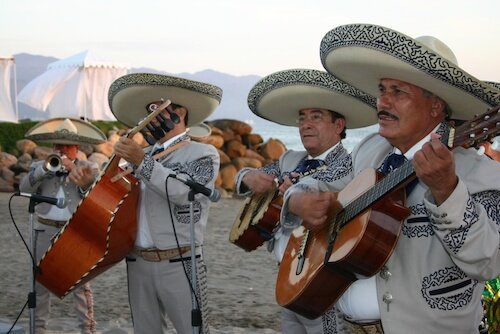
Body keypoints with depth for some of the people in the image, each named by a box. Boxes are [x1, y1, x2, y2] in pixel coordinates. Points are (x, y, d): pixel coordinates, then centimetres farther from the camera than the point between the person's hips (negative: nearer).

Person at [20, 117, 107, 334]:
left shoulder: (88, 168, 7)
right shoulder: (40, 167, 11)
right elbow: (24, 188, -5)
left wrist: (78, 175, -19)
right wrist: (46, 168, -15)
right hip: (45, 232, 2)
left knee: (81, 283, -2)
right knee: (40, 282, 6)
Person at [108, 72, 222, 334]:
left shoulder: (203, 153, 0)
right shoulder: (141, 155, 15)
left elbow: (185, 192, -17)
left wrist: (142, 163, -17)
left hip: (179, 263, -5)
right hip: (138, 263, 5)